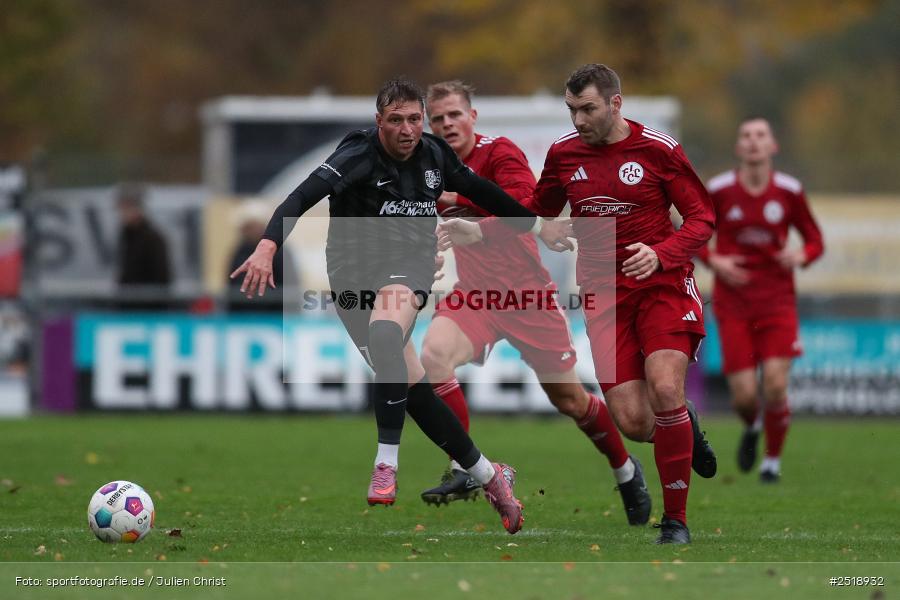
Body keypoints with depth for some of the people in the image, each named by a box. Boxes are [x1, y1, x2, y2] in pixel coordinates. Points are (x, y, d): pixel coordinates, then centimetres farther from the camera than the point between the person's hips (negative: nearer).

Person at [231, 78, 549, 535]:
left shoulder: (434, 154, 1)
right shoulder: (359, 156, -14)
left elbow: (479, 190, 21)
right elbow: (305, 195, -28)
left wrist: (534, 222, 32)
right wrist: (268, 245, -45)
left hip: (407, 268, 0)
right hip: (354, 270, 0)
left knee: (386, 334, -34)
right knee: (411, 387, 2)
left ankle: (387, 464, -31)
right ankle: (487, 475, 19)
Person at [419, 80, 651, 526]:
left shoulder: (499, 153, -12)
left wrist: (458, 197, -31)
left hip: (527, 293, -4)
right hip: (475, 293, 4)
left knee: (569, 400, 7)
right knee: (433, 354, -27)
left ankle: (625, 470, 34)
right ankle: (463, 472, -19)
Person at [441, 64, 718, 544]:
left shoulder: (658, 149, -6)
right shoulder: (564, 152, 5)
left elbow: (702, 218, -2)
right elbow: (539, 211, 21)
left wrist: (660, 254, -19)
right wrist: (479, 232, 7)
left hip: (662, 284, -3)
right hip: (603, 293, 3)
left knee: (665, 389, -24)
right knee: (632, 422, -10)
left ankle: (675, 520, -9)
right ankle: (684, 427, 29)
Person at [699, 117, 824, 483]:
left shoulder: (789, 191, -2)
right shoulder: (719, 190, -5)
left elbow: (815, 241, 8)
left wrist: (801, 256, -14)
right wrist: (713, 261, -10)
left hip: (777, 301, 0)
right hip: (733, 303, 0)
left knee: (775, 386, -13)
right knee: (744, 394, -7)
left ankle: (773, 460, 12)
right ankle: (752, 427, 31)